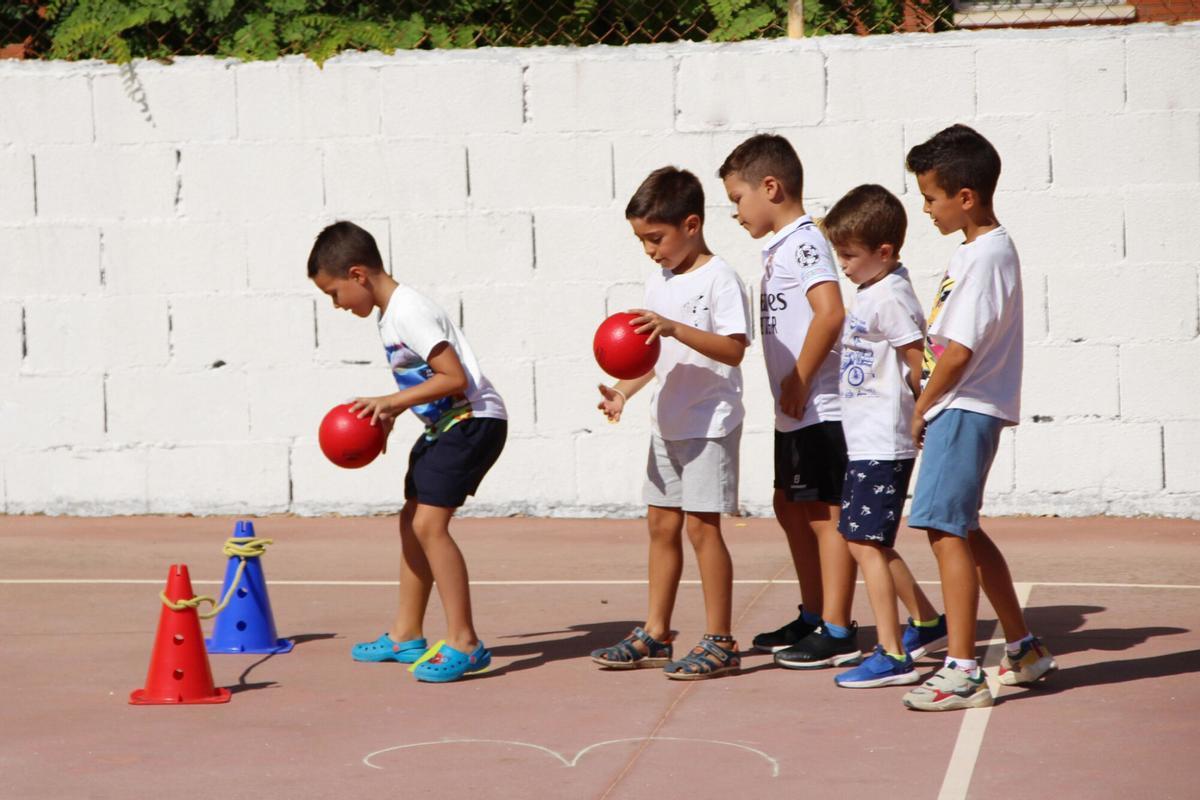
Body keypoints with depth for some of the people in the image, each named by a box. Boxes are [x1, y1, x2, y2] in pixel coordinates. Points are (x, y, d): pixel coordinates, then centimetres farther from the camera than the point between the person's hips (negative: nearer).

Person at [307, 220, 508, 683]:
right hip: (443, 424, 11)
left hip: (473, 420, -11)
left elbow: (455, 378, -24)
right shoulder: (390, 315, 12)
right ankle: (406, 636, 26)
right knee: (411, 520, 15)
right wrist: (387, 414, 5)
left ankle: (463, 644, -16)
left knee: (429, 523, -17)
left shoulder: (409, 312, -19)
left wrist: (392, 401, -22)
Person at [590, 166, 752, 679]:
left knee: (701, 525, -8)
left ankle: (719, 643, -1)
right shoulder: (658, 283, 12)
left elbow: (733, 349, -22)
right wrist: (625, 390, 2)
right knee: (661, 522, 11)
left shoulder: (719, 279, -13)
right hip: (668, 422, 8)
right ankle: (655, 635, 20)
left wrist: (674, 328, -31)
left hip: (709, 421, -8)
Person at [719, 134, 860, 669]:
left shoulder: (803, 242, -15)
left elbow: (830, 312, -26)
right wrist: (791, 388, 12)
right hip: (795, 411, 10)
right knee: (791, 507, 18)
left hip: (818, 408, -10)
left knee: (824, 514, -4)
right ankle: (813, 618, 29)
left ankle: (838, 633, 2)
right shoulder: (780, 247, 15)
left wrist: (800, 380, -20)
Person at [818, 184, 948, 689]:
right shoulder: (869, 292, 13)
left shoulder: (890, 296, -17)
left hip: (882, 443, -10)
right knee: (868, 541, 18)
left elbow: (919, 361, -18)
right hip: (865, 439, 10)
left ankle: (892, 656, -6)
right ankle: (926, 621, 34)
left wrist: (920, 412, -6)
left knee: (866, 542, -9)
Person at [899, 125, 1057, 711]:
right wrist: (929, 404, 12)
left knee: (946, 530, -12)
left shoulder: (986, 256, -18)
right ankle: (1024, 649, 28)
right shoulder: (979, 249, 14)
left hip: (965, 408, -11)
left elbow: (959, 351, -21)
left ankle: (962, 672, -11)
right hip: (959, 407, 11)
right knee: (961, 529, 17)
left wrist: (921, 408, -10)